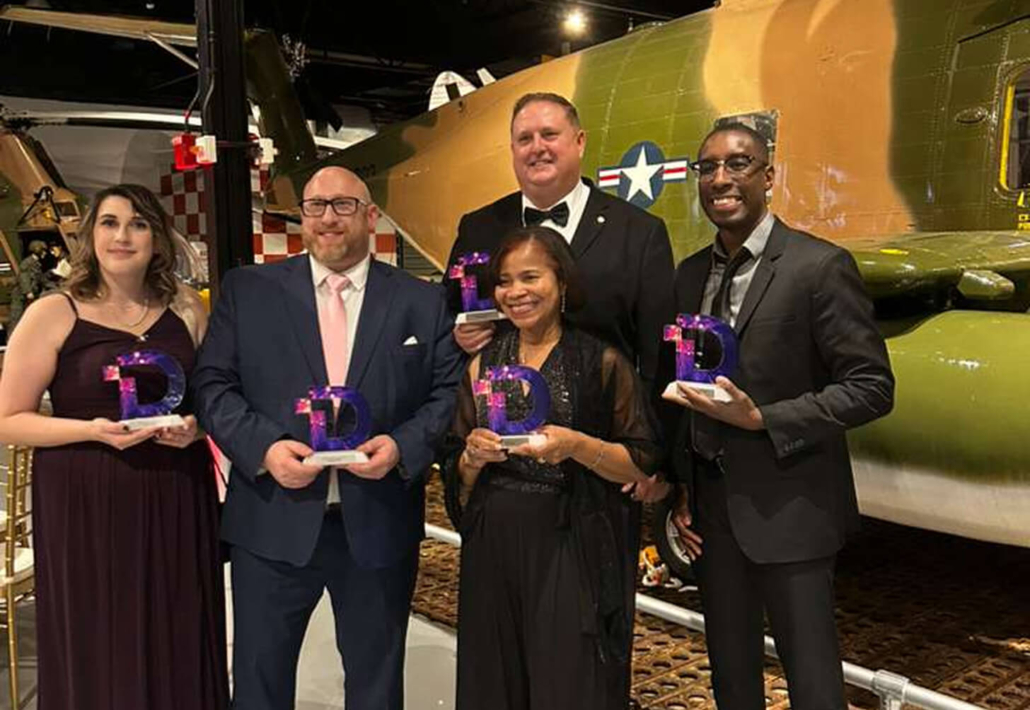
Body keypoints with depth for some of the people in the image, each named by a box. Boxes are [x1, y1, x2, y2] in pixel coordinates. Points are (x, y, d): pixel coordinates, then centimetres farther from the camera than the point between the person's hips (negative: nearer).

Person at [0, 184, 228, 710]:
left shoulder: (186, 309, 8)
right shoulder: (52, 315, -2)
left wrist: (196, 425, -6)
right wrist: (93, 430, -17)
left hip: (177, 504, 3)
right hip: (86, 507, -3)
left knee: (177, 656, 7)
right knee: (97, 661, 4)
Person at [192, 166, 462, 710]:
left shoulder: (422, 301, 4)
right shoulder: (247, 290, 4)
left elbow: (449, 392, 2)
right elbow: (213, 385, 1)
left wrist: (402, 446, -15)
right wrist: (264, 447, -15)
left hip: (379, 526, 0)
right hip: (273, 521, 0)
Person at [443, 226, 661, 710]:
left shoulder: (602, 362, -2)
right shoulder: (483, 364, 9)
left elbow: (643, 465, -3)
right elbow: (459, 483, 14)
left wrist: (577, 445, -18)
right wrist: (473, 455, -8)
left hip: (572, 555, -3)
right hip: (493, 550, 4)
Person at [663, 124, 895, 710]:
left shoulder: (820, 266, -11)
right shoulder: (690, 274, 8)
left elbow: (872, 388, -13)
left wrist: (760, 417, -22)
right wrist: (681, 490, 10)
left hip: (789, 507, -6)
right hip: (711, 507, 6)